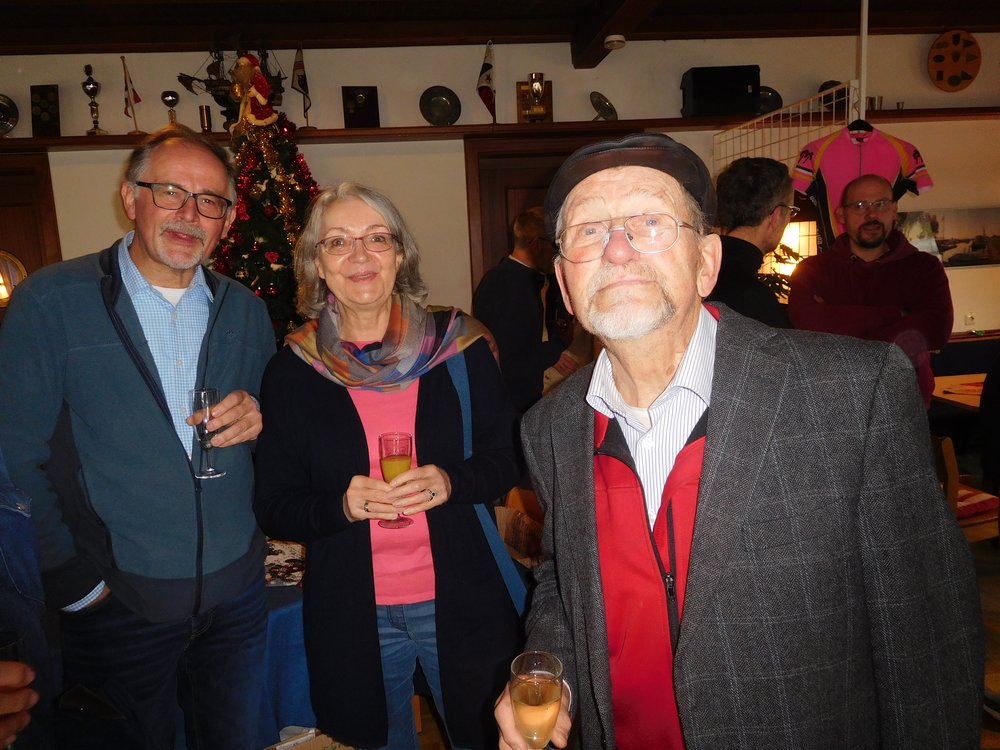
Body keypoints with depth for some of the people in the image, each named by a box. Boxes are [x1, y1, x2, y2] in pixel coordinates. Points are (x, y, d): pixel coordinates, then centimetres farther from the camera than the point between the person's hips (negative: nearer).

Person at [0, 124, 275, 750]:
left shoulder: (245, 310, 3)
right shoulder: (50, 301, -9)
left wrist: (259, 418, -11)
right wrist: (75, 580, -9)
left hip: (236, 593, 4)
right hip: (116, 599, -3)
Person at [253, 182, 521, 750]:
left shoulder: (458, 344, -6)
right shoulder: (293, 369, -4)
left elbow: (508, 458, 0)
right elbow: (273, 508, -1)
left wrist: (451, 482, -19)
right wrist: (343, 505, -20)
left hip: (462, 603, 0)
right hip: (352, 614, 1)